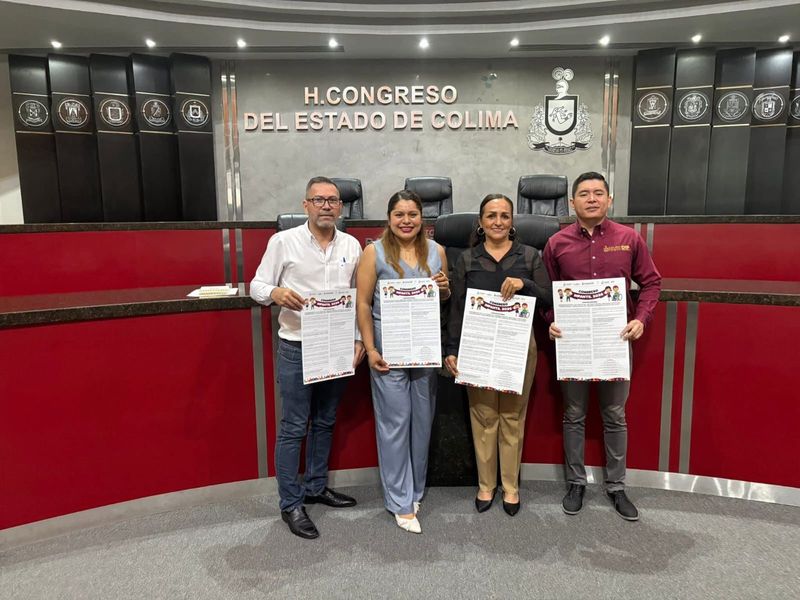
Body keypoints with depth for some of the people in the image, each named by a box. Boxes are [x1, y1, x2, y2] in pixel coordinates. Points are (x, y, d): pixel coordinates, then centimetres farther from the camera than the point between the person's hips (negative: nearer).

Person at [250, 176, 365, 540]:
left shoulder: (352, 245, 6)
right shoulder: (283, 241, -5)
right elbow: (257, 286, -3)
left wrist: (360, 339, 4)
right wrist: (276, 293, -26)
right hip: (297, 348, -4)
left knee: (325, 422, 16)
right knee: (293, 428, 2)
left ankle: (316, 487, 34)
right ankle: (291, 504, 16)